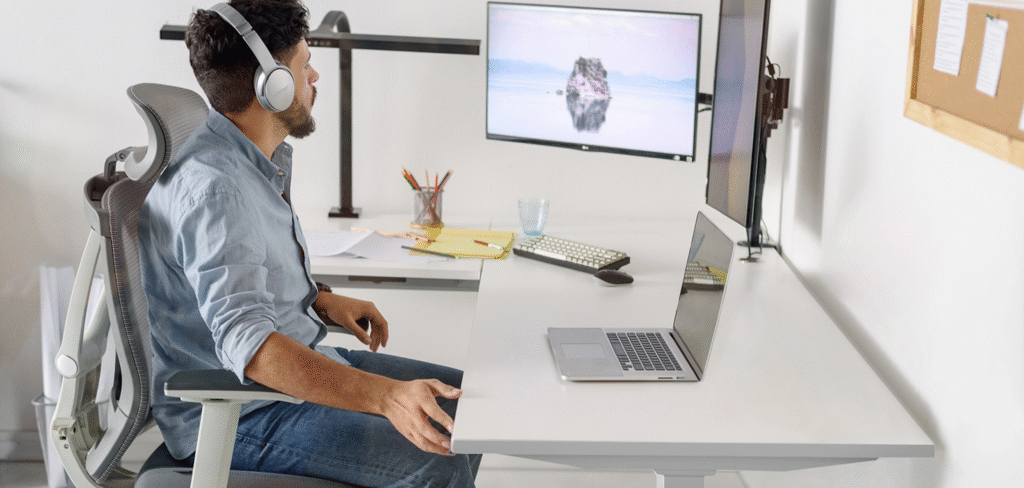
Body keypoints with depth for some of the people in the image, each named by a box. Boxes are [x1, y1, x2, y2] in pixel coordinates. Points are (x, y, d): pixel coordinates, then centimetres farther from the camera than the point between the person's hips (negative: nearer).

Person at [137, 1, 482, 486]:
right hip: (234, 413, -10)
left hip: (301, 365, 10)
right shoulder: (213, 187, -26)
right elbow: (246, 343, -37)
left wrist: (321, 299, 10)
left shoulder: (269, 159, 8)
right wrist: (384, 396, -44)